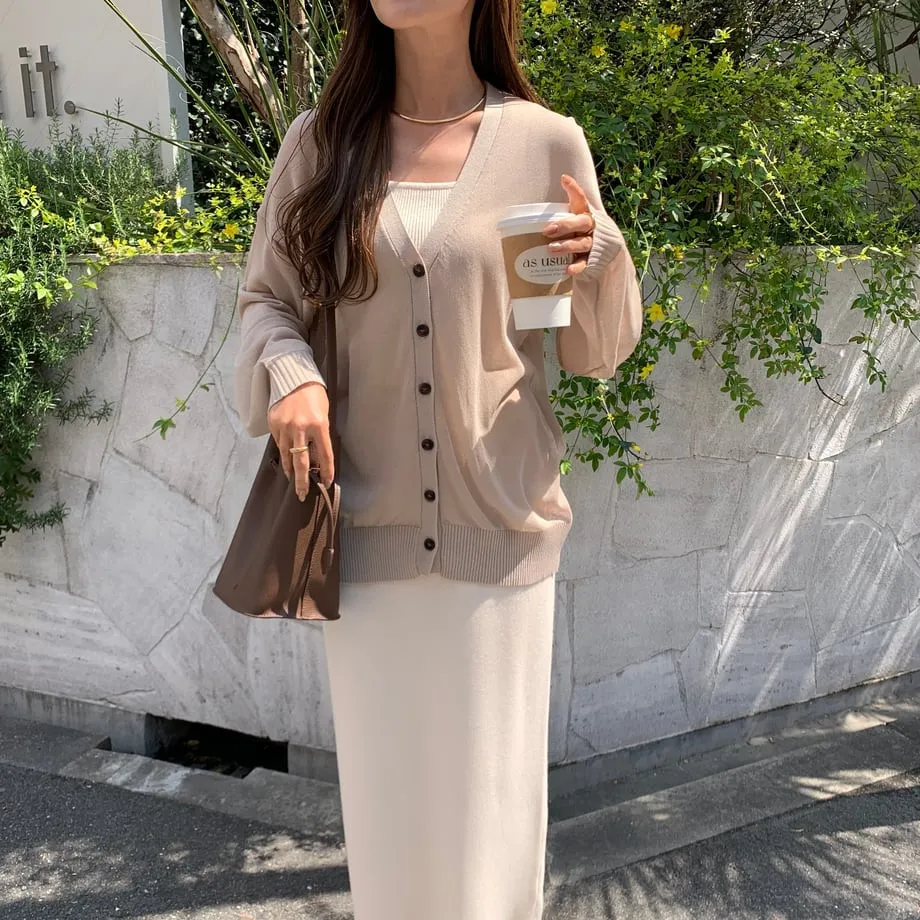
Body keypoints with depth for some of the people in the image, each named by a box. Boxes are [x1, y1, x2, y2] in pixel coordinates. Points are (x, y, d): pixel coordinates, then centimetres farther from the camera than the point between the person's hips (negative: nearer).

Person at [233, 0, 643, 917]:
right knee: (382, 790, 13)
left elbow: (594, 352, 7)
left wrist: (598, 262, -14)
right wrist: (288, 373, -11)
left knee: (491, 786, 8)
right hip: (366, 522, 2)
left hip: (498, 524, -1)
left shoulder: (546, 142, 1)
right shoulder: (322, 137, 6)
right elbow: (266, 299, 10)